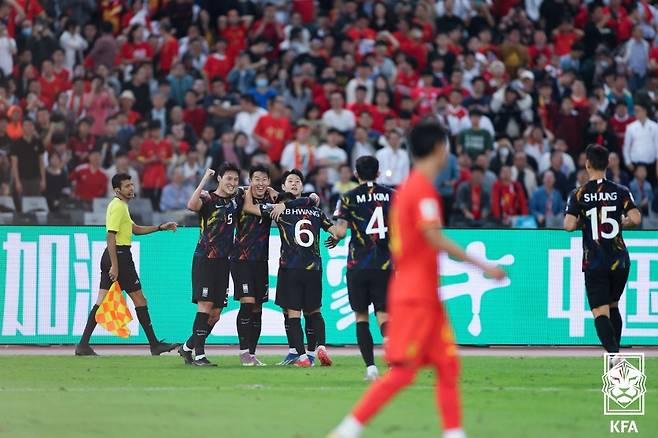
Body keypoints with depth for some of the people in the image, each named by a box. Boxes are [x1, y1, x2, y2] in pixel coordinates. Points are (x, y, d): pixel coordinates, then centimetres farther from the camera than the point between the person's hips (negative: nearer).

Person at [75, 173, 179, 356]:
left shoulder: (120, 206, 19)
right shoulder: (118, 207, -13)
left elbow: (135, 229, 28)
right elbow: (111, 237, -20)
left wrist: (160, 227, 21)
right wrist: (114, 266, -23)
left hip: (110, 257, 10)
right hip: (120, 256, -10)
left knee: (102, 301, 5)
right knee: (139, 299, -1)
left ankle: (83, 345, 0)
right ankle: (154, 344, 4)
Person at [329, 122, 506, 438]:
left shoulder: (407, 187, 16)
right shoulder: (424, 189, -13)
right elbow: (434, 238, -23)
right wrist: (483, 266, -22)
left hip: (425, 296, 10)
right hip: (417, 296, -10)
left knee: (448, 366, 7)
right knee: (403, 371, -10)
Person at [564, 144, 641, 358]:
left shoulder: (578, 194, -4)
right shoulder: (621, 192, 1)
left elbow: (569, 225, -13)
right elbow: (636, 219, -9)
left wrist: (581, 223, 9)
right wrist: (622, 223, 12)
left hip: (594, 264, -3)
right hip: (620, 261, 3)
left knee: (600, 313, -6)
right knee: (613, 306, 22)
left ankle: (614, 354, -27)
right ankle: (615, 352, 25)